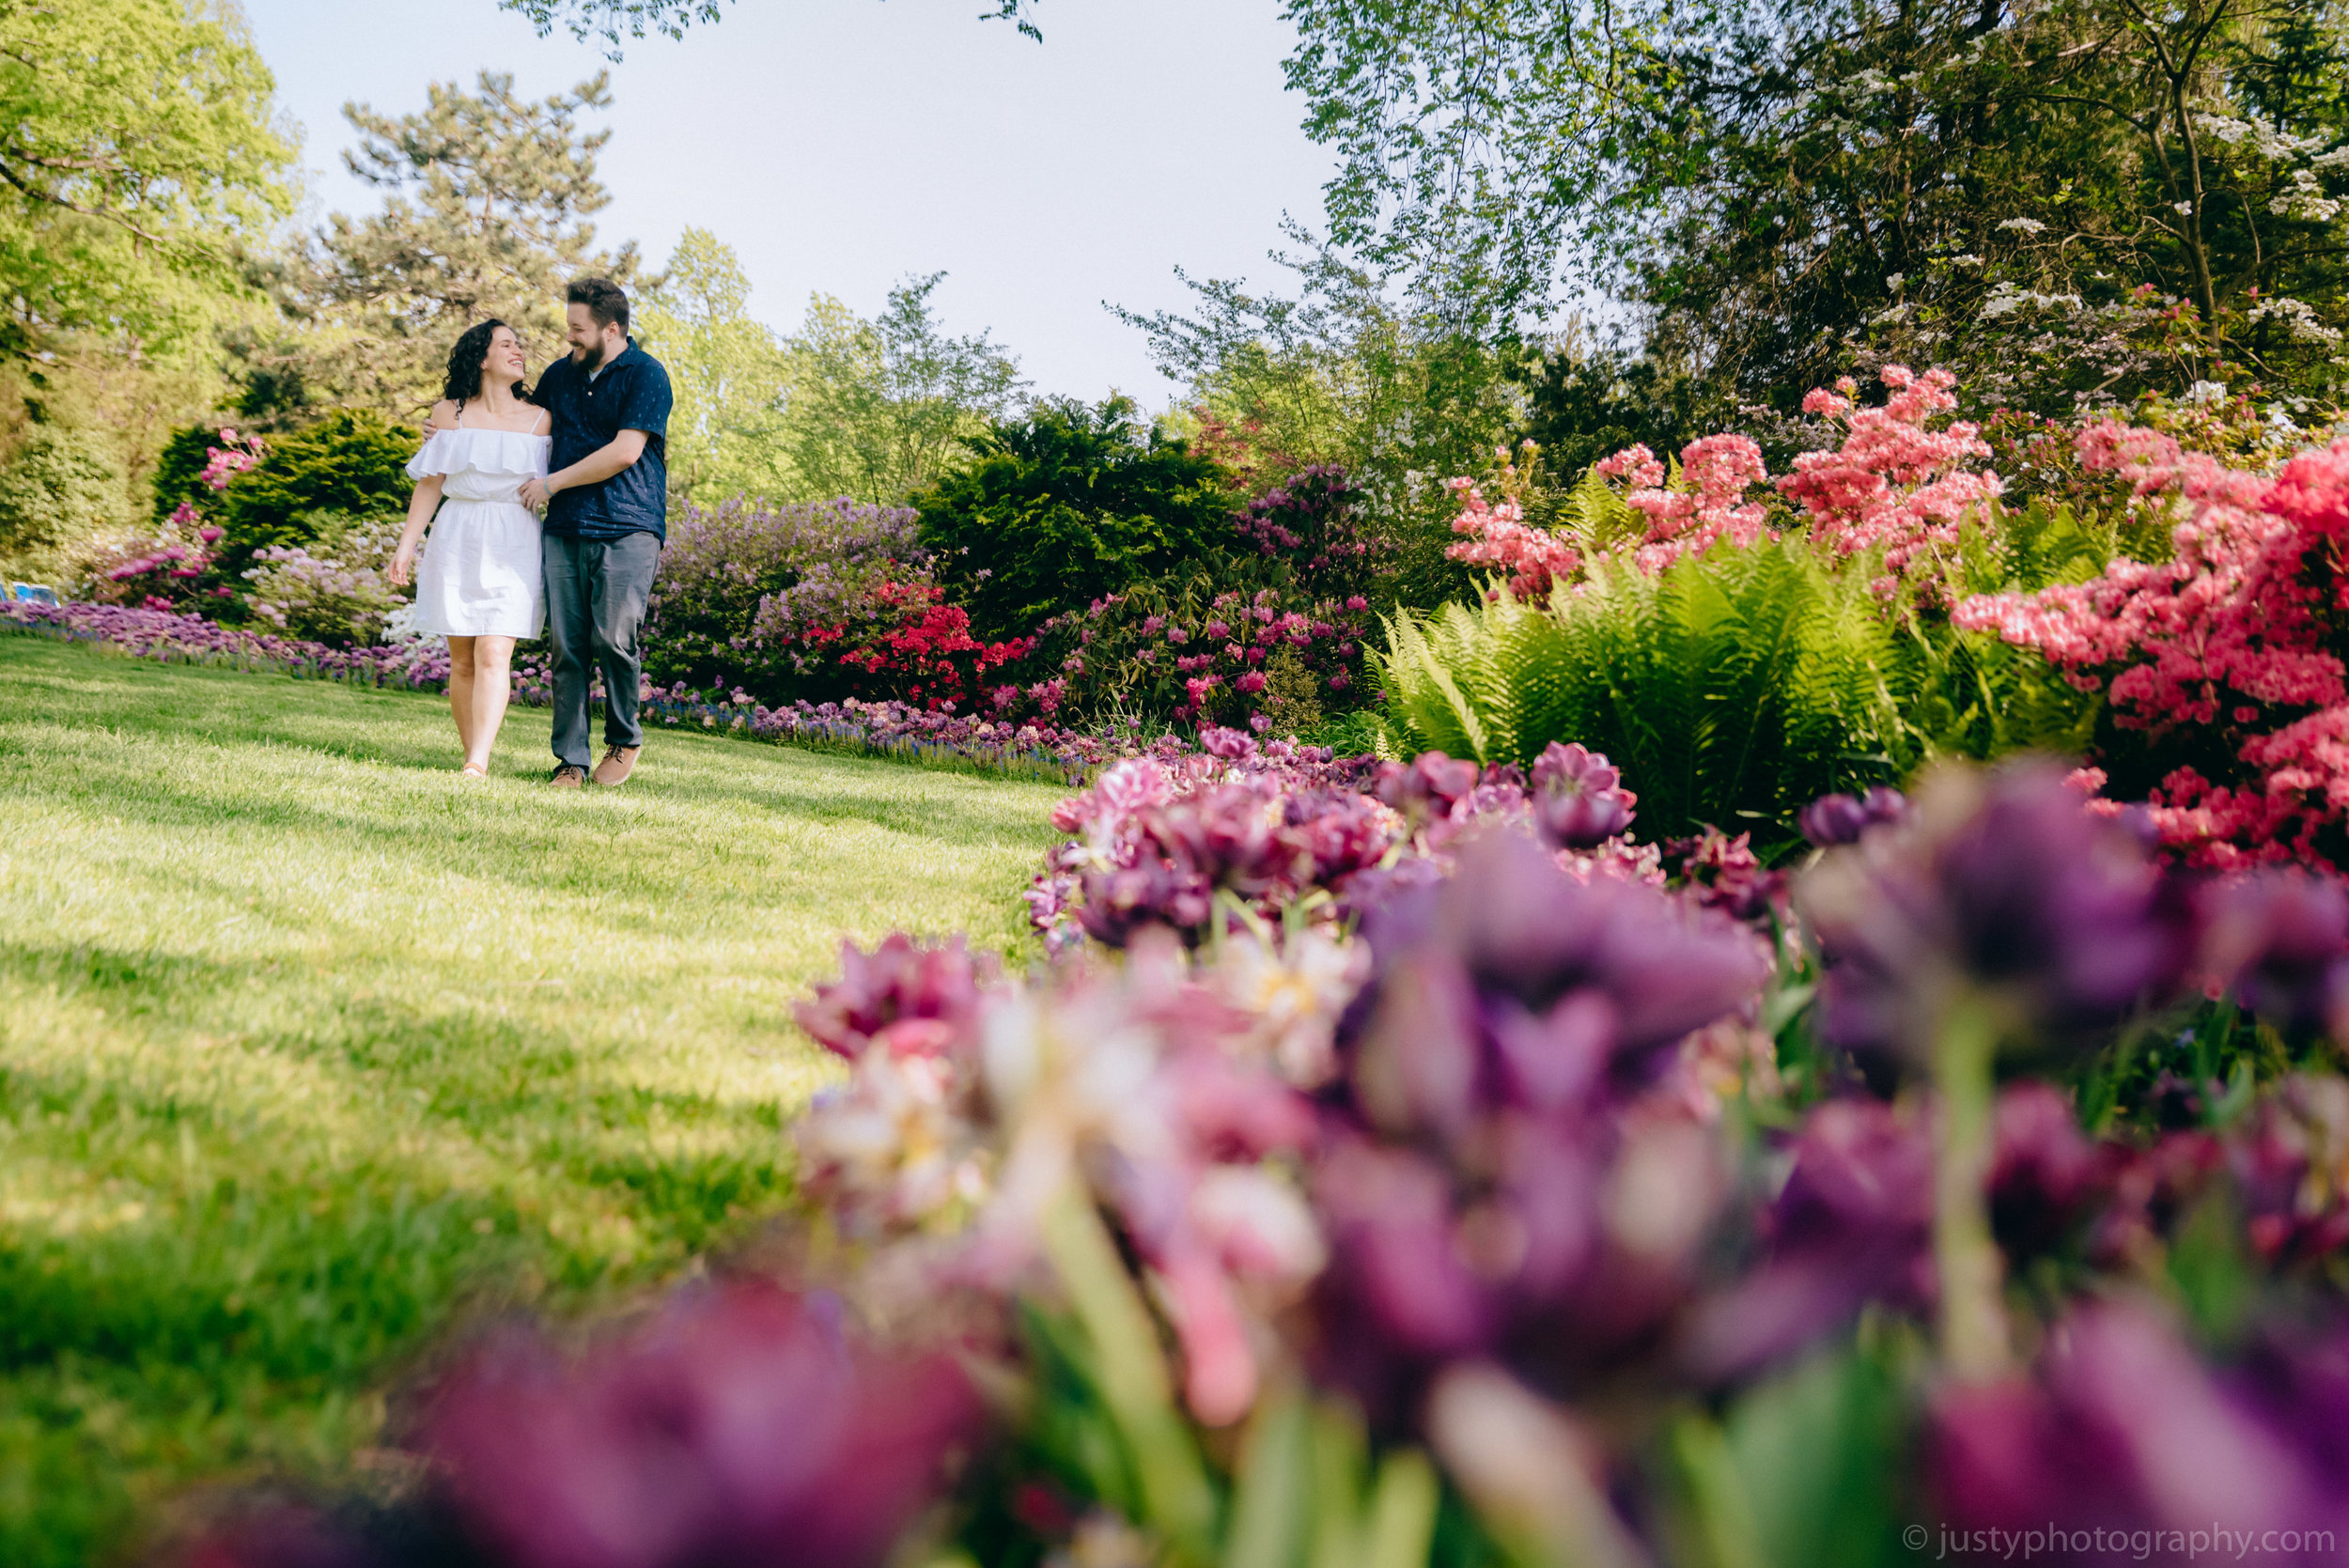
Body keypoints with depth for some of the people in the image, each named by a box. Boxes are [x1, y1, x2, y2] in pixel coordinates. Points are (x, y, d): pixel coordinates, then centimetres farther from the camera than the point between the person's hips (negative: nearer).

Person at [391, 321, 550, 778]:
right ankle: (473, 756, 9)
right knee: (462, 661, 1)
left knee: (493, 655, -13)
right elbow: (430, 485, 7)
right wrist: (405, 545, 3)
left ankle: (477, 764, -19)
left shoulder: (540, 420, 8)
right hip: (458, 542, 1)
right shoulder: (448, 413, 8)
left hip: (514, 547, -1)